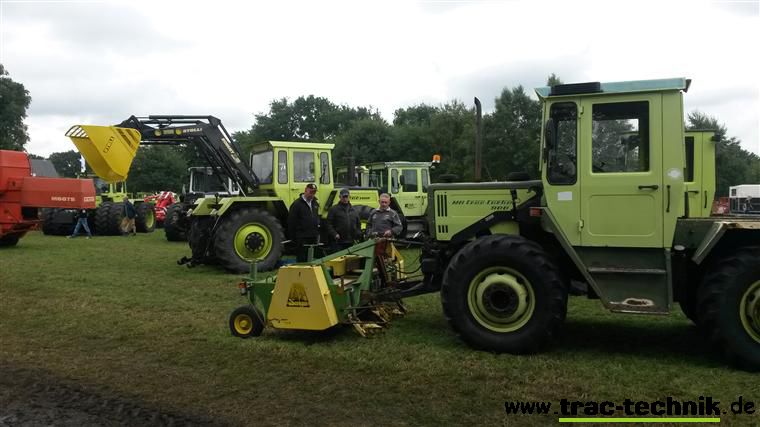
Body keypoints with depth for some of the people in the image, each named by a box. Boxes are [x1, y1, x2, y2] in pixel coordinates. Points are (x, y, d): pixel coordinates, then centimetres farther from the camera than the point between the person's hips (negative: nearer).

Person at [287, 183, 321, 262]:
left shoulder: (315, 203, 13)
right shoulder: (297, 204, -9)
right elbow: (291, 222, -10)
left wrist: (317, 234, 16)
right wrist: (293, 237, -10)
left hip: (313, 238, 7)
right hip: (302, 238, -6)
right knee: (301, 260, -2)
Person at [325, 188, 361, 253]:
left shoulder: (353, 210, 18)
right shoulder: (333, 209, 2)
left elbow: (358, 224, 22)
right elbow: (328, 224, -4)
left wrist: (358, 234, 6)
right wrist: (334, 234, -16)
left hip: (351, 242, 5)